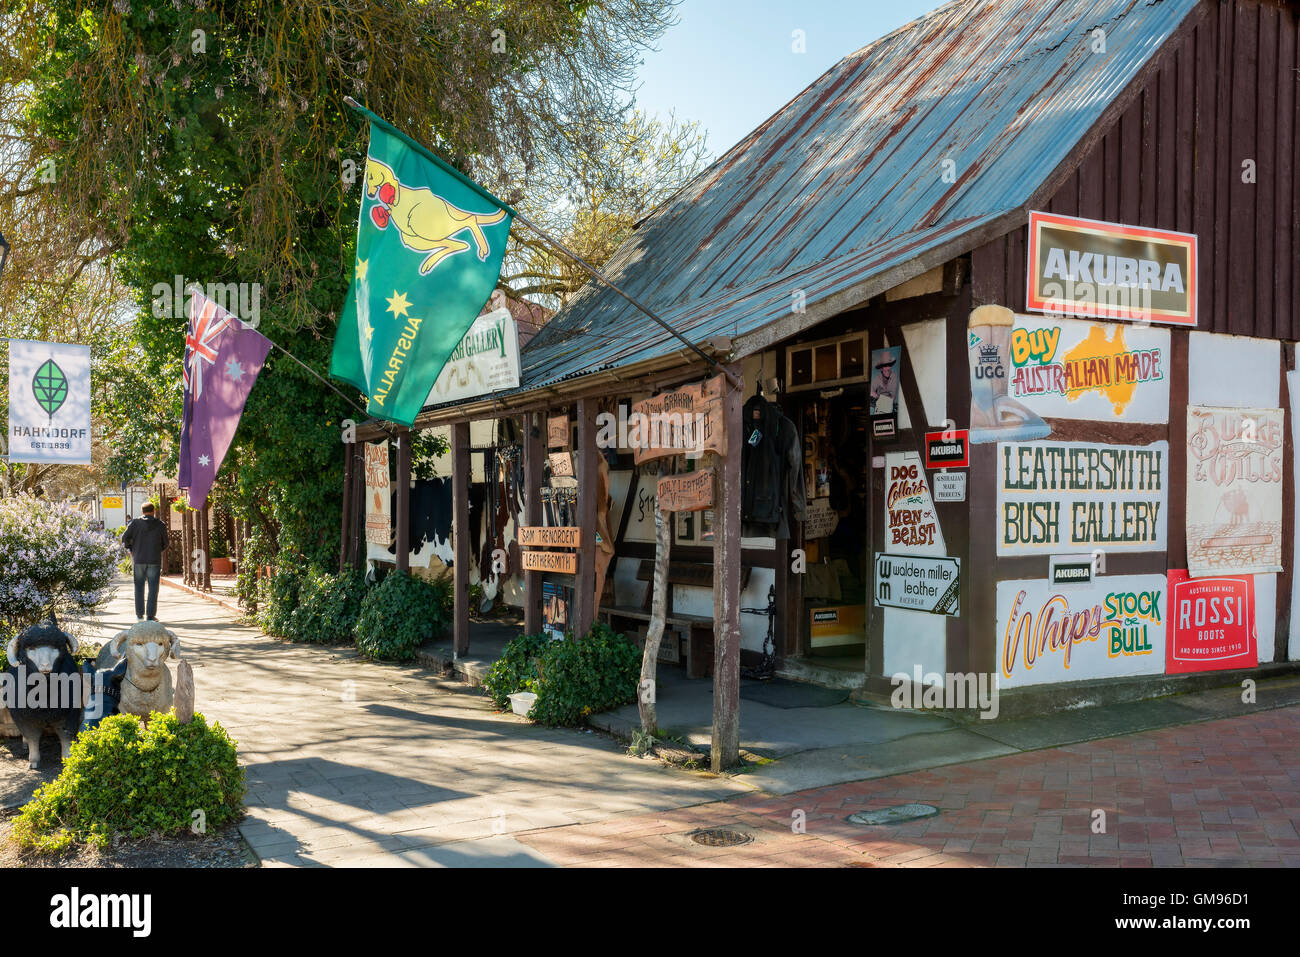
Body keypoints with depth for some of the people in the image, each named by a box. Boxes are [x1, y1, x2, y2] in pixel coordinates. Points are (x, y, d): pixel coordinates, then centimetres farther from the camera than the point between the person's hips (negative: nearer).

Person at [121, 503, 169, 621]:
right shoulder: (160, 525, 2)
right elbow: (165, 544, 6)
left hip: (138, 559, 1)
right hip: (154, 560, -1)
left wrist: (131, 550, 9)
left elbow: (125, 538, -6)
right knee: (153, 588, 1)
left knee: (139, 588, 11)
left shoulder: (135, 523, 2)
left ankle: (139, 614, 11)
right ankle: (151, 615, -2)